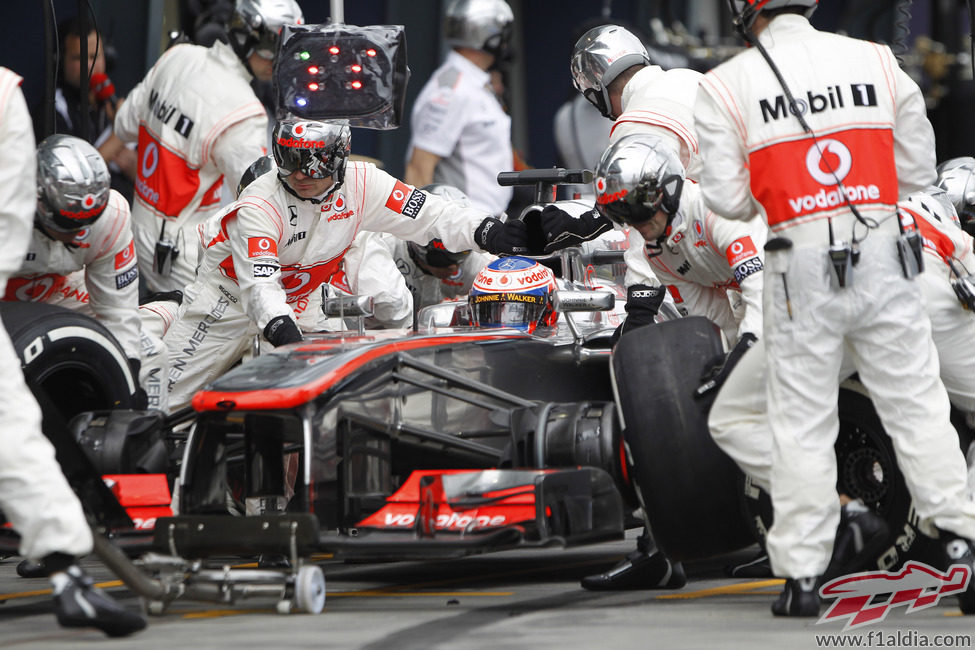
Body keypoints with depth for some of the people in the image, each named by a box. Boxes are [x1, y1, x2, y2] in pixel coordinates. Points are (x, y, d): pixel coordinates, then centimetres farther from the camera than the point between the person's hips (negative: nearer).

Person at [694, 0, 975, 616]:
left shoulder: (727, 86, -3)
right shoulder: (878, 62, 3)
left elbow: (728, 198, -2)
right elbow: (918, 169, 9)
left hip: (802, 269, -1)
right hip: (883, 256, 1)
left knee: (803, 423, 6)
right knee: (918, 405, 8)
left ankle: (802, 577, 7)